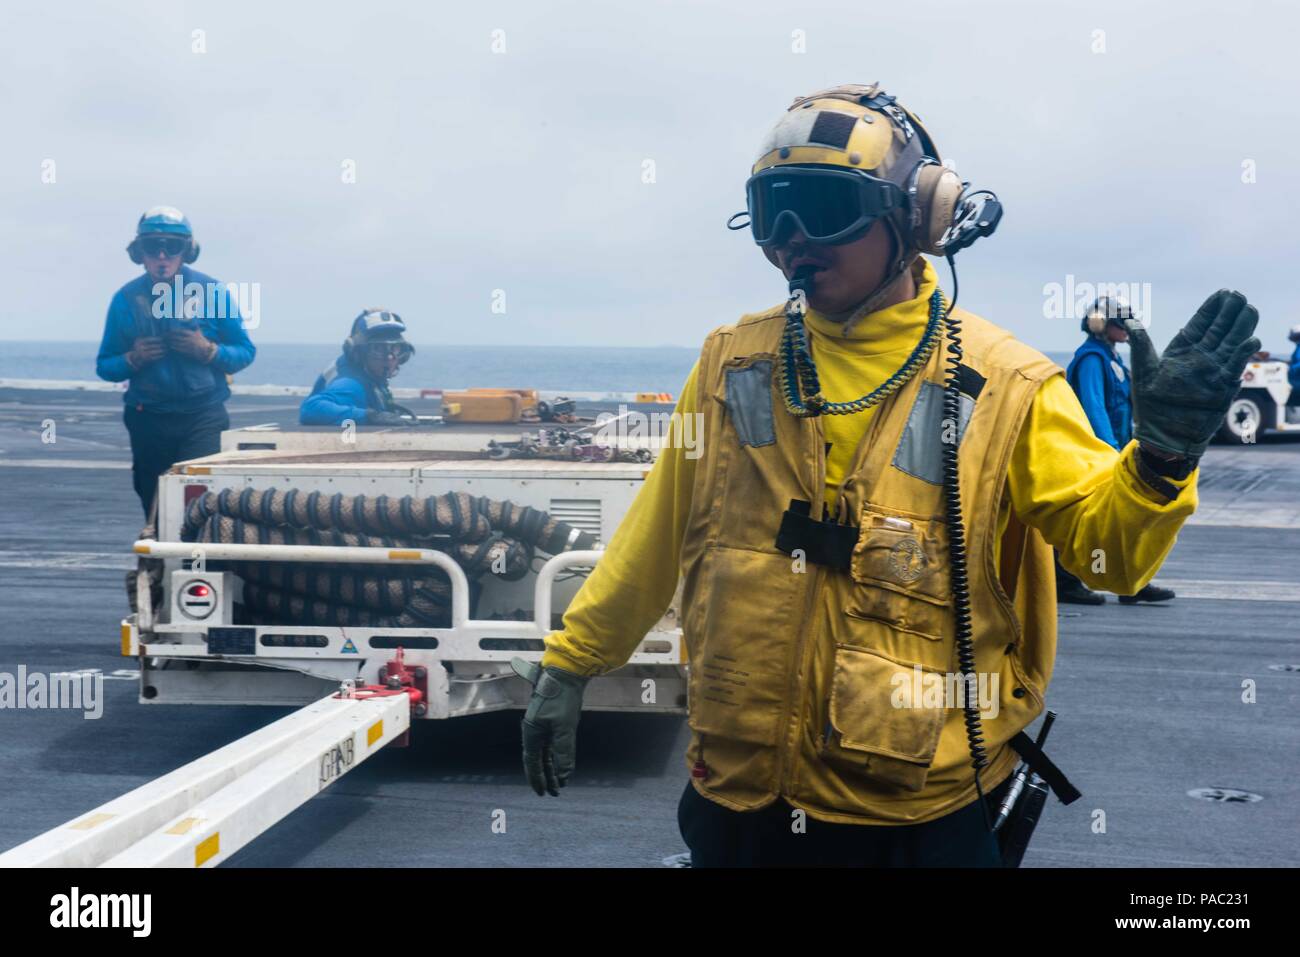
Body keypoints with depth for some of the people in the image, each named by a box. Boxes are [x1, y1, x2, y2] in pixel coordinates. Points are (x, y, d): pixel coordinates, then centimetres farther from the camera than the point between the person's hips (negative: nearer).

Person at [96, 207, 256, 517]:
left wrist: (208, 350, -15)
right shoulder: (126, 299, 3)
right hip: (148, 420, 3)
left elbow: (245, 352, 3)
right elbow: (104, 366, 9)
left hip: (203, 418, -2)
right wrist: (132, 360, -11)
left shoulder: (213, 292, -1)